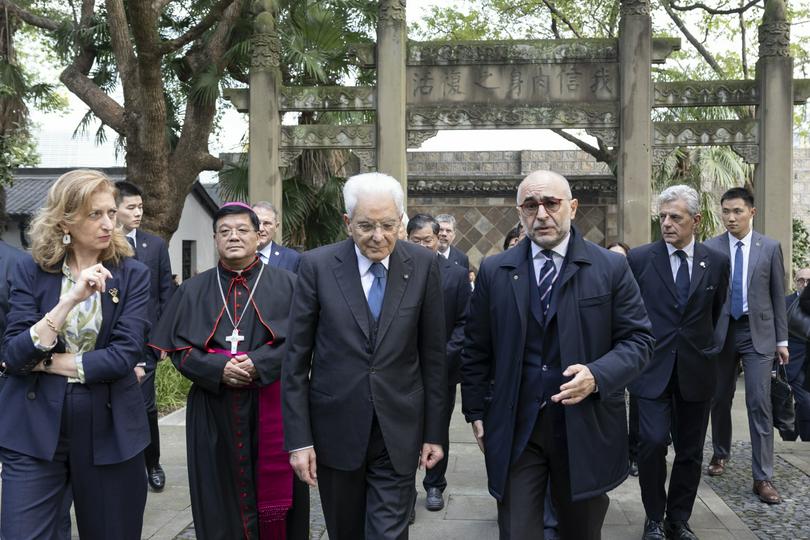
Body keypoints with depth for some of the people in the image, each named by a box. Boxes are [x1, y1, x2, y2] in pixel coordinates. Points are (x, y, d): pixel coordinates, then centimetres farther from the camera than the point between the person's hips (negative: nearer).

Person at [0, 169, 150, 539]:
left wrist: (46, 362, -10)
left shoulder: (132, 275, -2)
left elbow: (124, 355, -12)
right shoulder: (31, 271, -1)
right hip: (35, 429, 0)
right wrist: (70, 300, -21)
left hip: (109, 429, 1)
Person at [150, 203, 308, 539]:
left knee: (273, 491, 5)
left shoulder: (286, 284, 4)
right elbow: (178, 347, 3)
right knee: (221, 496, 7)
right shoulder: (193, 290, 10)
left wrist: (257, 364, -18)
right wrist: (218, 369, -14)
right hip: (214, 411, 2)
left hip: (272, 409, -1)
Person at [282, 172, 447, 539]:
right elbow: (296, 360, -3)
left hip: (398, 431, 0)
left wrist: (435, 431, 2)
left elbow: (433, 355, 1)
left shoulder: (423, 265, -3)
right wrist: (298, 438, -5)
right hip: (336, 428, 1)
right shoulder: (317, 265, -6)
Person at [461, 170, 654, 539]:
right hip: (514, 430, 0)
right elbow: (476, 350, 7)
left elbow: (638, 339, -2)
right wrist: (476, 412, 4)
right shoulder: (494, 271, 3)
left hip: (585, 427, 0)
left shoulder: (611, 268, -2)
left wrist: (597, 376, -19)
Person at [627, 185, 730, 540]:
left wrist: (705, 347, 14)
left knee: (690, 450, 10)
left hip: (696, 371, 3)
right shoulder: (639, 258, -4)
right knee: (653, 442, -11)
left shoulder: (716, 262, 3)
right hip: (653, 368, -2)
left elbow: (717, 312, 15)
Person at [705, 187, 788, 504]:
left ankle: (763, 477, 1)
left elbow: (777, 295, 5)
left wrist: (782, 339, 4)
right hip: (720, 331, 1)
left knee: (760, 403, -6)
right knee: (720, 399, 12)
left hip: (758, 332, -1)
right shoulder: (710, 249, 0)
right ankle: (720, 454, 34)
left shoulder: (770, 248, 2)